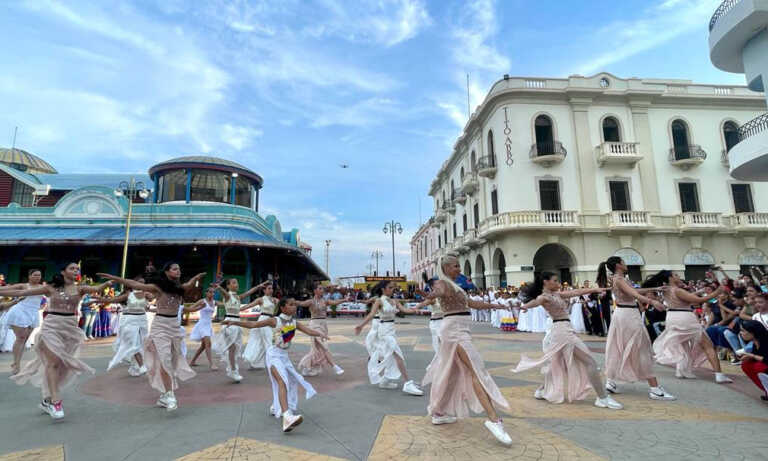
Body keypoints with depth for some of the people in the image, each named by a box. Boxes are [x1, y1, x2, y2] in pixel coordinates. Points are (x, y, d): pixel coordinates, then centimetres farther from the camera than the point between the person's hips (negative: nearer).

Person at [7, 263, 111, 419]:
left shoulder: (80, 289, 1)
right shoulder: (51, 288, 0)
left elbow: (97, 289, -17)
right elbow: (21, 292, 3)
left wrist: (108, 283, -38)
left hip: (70, 327, 2)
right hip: (51, 326, -2)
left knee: (61, 363, 6)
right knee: (54, 361, -12)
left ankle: (47, 399, 22)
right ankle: (55, 401, -12)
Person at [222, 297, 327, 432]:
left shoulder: (294, 323, 3)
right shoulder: (274, 321, -11)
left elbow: (309, 331, -6)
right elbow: (252, 324, -12)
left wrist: (320, 333, -26)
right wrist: (234, 322, -21)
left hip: (285, 356, 8)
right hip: (274, 355, -7)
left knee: (293, 381, 20)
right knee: (282, 382, -25)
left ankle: (276, 408, 43)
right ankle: (287, 417, -40)